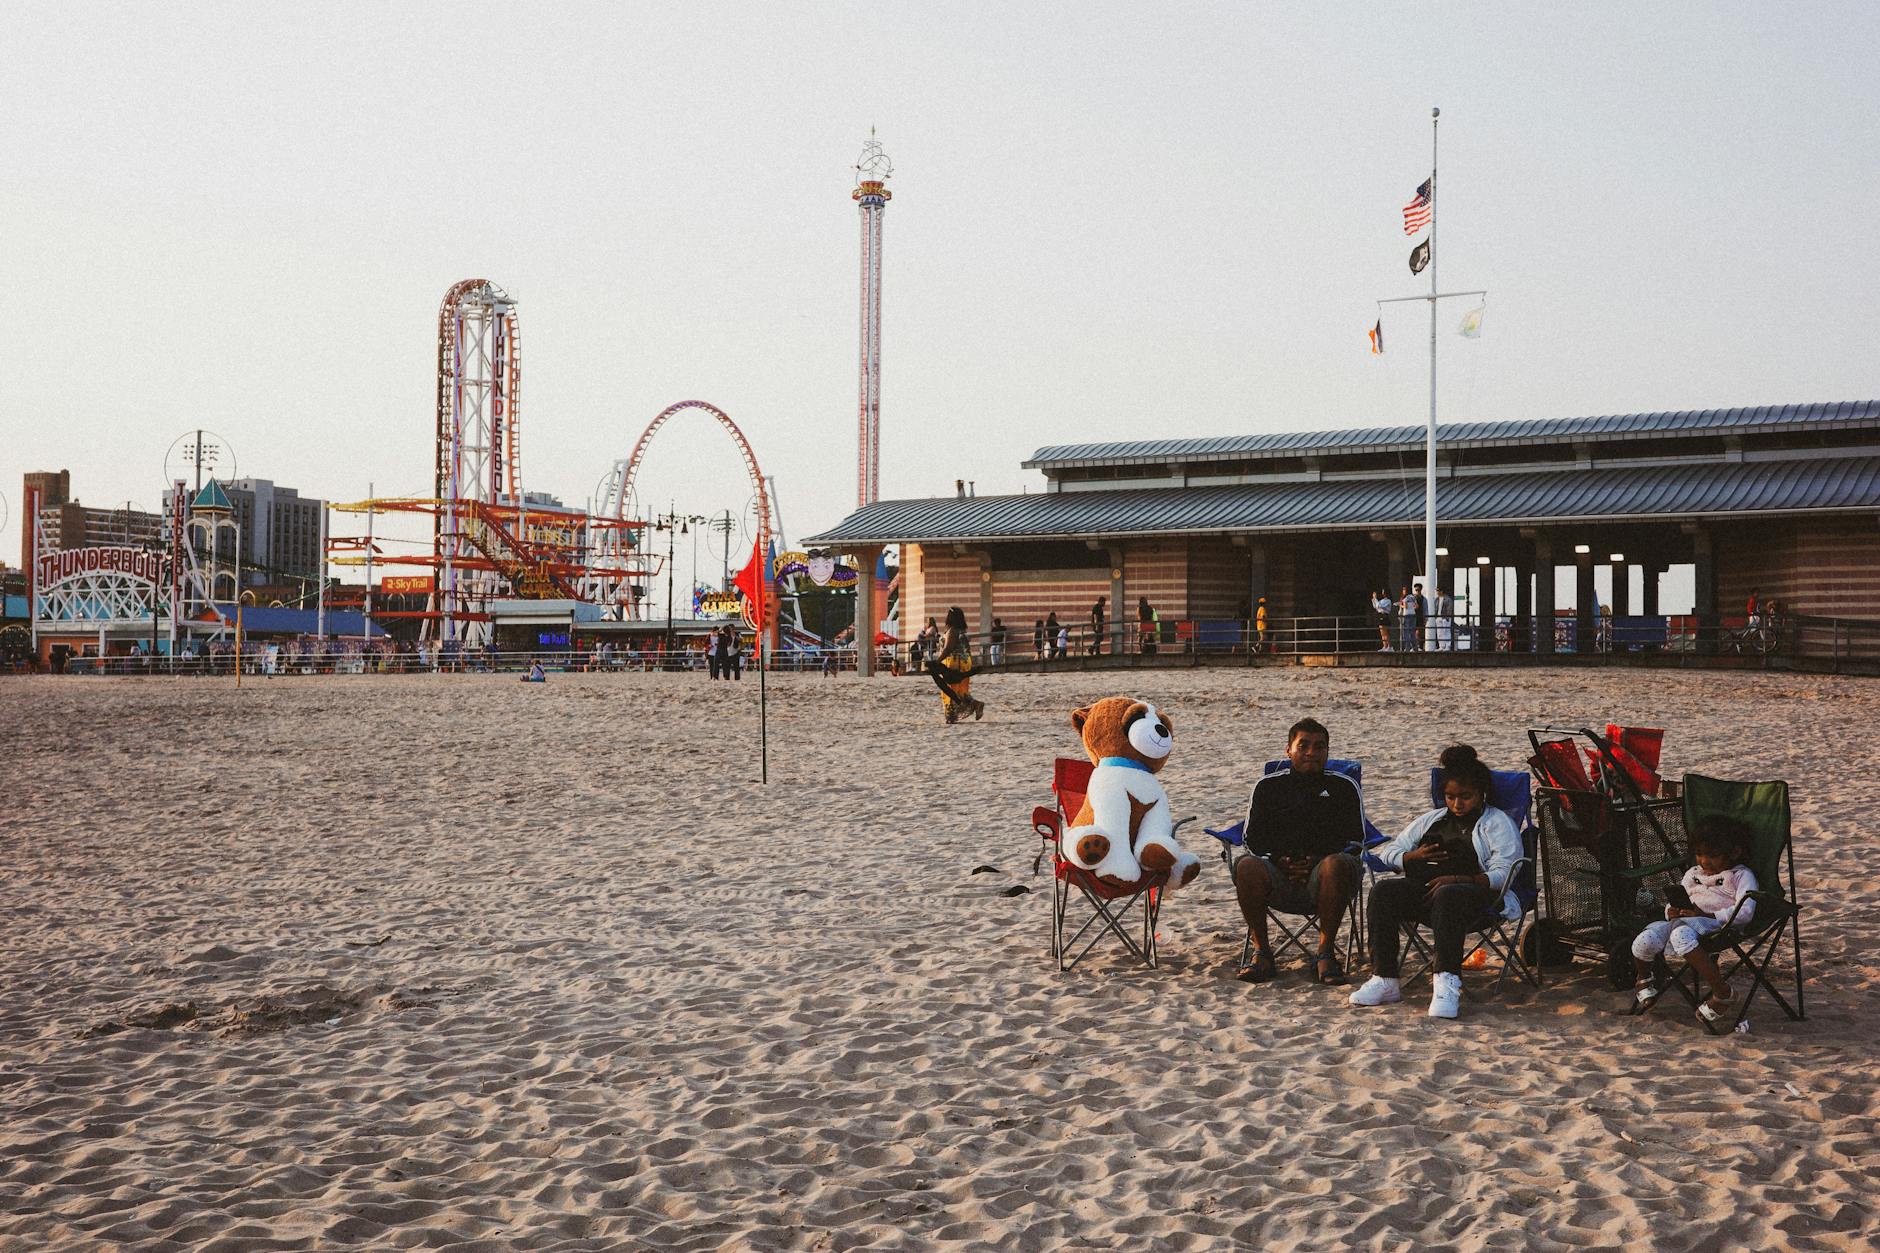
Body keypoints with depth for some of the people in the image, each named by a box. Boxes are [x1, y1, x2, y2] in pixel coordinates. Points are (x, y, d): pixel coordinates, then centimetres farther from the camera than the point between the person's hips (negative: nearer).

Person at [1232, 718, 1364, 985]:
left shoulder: (1343, 787, 17)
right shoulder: (1268, 786, 19)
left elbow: (1354, 839, 7)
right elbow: (1252, 838, 11)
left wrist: (1317, 861, -11)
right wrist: (1280, 861, -9)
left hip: (1320, 879, -1)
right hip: (1278, 879, 1)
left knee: (1338, 863, -35)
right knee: (1247, 866, -31)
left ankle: (1326, 952, -26)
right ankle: (1260, 951, -19)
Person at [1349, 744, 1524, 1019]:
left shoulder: (1497, 823, 12)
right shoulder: (1432, 820, 28)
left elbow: (1502, 874, -4)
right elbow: (1390, 851, 25)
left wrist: (1456, 879, -17)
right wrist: (1414, 858, 2)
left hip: (1474, 892, -5)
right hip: (1425, 888, 5)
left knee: (1447, 895, -40)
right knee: (1383, 891, -25)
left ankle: (1447, 981, -47)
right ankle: (1384, 980, -31)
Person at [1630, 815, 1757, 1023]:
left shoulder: (1741, 875, 10)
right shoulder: (1693, 873, 31)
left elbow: (1745, 912, -6)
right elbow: (1676, 902, 30)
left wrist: (1708, 915, -16)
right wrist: (1673, 911, 4)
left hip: (1717, 925, -6)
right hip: (1682, 921, 6)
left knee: (1681, 932, -41)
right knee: (1644, 941, -23)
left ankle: (1720, 991, -34)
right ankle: (1646, 980, 13)